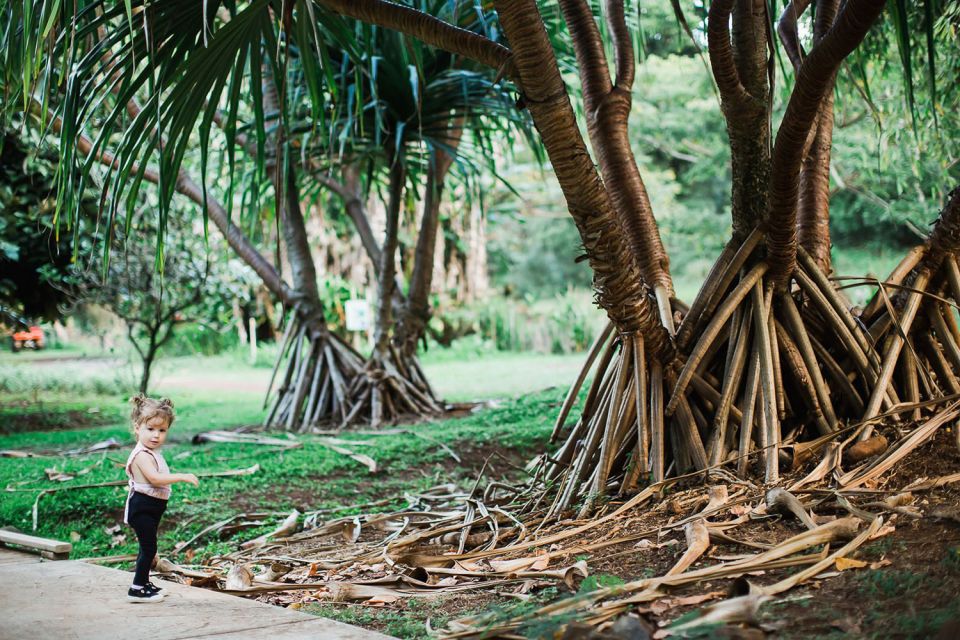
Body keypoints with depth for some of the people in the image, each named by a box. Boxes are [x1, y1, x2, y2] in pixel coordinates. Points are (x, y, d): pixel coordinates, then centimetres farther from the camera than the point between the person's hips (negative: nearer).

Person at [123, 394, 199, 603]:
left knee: (148, 547, 19)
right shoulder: (142, 455, -21)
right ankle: (137, 589, -2)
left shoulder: (152, 453, 13)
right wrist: (182, 477, -32)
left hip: (152, 508, 10)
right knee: (149, 548, -7)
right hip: (142, 507, -10)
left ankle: (144, 583, 32)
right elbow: (154, 478, -32)